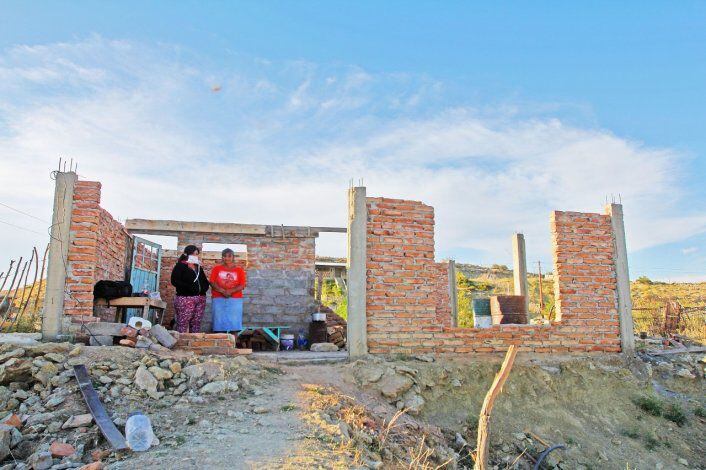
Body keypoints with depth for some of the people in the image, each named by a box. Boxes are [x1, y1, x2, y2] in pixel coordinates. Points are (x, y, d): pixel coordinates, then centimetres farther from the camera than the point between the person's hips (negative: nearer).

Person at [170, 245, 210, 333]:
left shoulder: (199, 267, 21)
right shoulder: (180, 266, 2)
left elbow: (205, 282, 26)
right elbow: (174, 281, -10)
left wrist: (204, 288, 3)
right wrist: (189, 287, -18)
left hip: (200, 299, 6)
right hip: (185, 298, -6)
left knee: (196, 324, 5)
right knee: (182, 325, -10)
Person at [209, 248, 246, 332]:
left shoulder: (239, 270, 8)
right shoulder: (217, 269, 10)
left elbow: (242, 285, 1)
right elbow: (212, 283, 1)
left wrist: (231, 291, -16)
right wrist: (222, 291, -15)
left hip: (235, 300, 0)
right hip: (219, 299, 0)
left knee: (234, 322, -4)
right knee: (220, 322, -3)